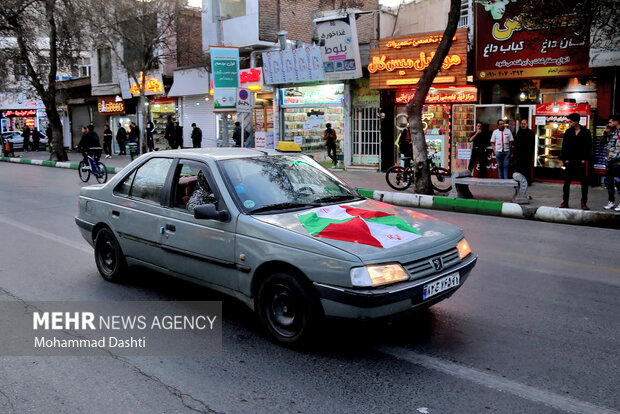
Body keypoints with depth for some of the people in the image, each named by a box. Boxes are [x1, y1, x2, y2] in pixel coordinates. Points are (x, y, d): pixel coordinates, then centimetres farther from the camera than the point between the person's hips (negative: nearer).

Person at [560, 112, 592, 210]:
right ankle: (565, 202, 10)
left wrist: (585, 159, -7)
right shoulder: (568, 132, 6)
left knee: (584, 183, 1)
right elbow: (564, 146, 7)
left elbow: (588, 147, 0)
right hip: (569, 161, 2)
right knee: (566, 182, 3)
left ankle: (584, 203, 9)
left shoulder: (586, 132, -1)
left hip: (581, 162, -2)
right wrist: (565, 159, -1)